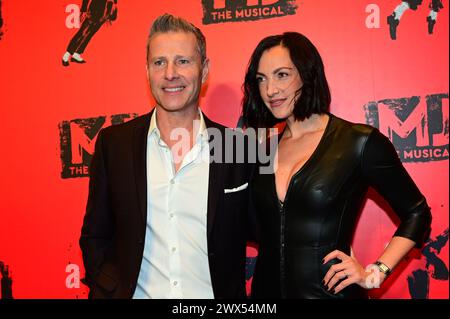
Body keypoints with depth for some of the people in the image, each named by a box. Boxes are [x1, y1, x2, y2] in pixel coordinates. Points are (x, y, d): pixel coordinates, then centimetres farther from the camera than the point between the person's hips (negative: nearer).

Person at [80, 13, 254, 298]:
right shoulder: (113, 143, -5)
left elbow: (255, 233, 1)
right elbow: (95, 236, 2)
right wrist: (110, 290, -10)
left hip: (212, 294, 0)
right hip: (136, 291, 1)